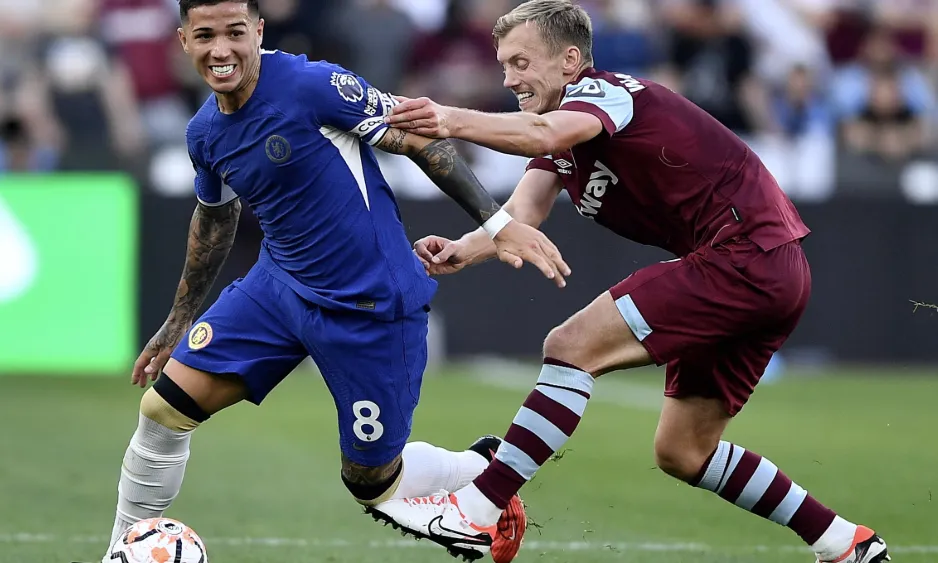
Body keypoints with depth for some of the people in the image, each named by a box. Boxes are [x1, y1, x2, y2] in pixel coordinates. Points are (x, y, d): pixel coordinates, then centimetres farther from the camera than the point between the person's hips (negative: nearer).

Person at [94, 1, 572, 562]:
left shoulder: (313, 84, -21)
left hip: (372, 305, -6)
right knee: (164, 405, -7)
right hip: (280, 285, 6)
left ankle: (484, 474, 34)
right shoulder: (205, 133, 0)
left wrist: (498, 222, -22)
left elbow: (420, 141, -15)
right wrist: (178, 323, 27)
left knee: (372, 482, 4)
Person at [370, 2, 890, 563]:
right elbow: (522, 213, -1)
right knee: (683, 452, 16)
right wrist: (463, 249, -22)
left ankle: (478, 509, -18)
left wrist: (454, 121, -50)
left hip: (747, 257, -11)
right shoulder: (563, 135, 18)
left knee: (571, 346, -17)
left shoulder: (606, 91, -10)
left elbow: (544, 134, -35)